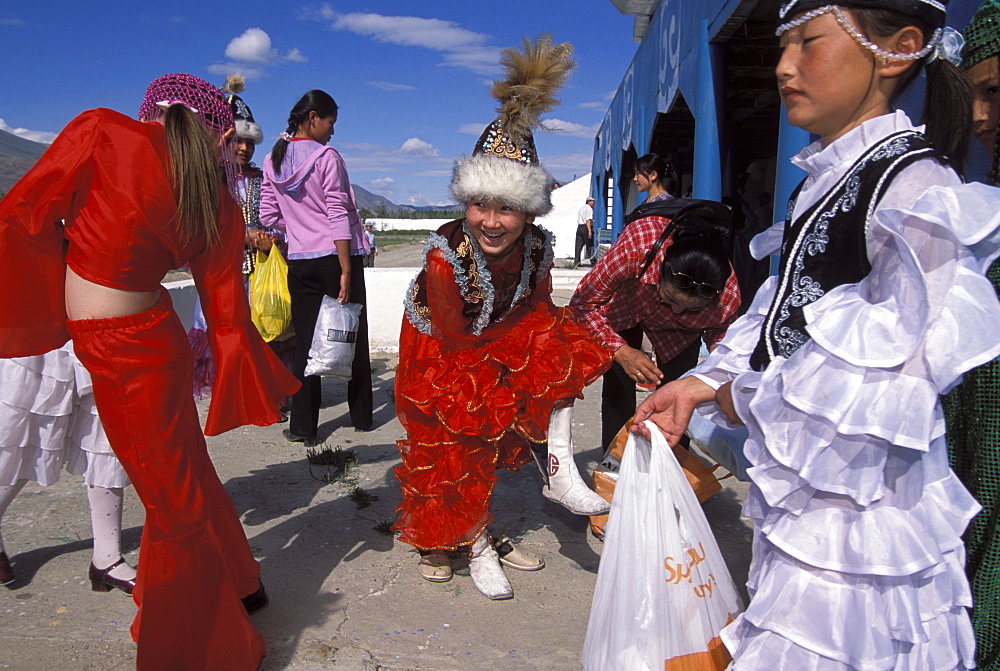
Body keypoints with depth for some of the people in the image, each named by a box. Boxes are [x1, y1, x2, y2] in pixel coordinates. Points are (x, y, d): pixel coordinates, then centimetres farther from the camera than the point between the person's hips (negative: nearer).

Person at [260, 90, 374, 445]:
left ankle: (303, 426, 8)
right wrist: (346, 271, -16)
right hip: (336, 257, -4)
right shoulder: (327, 157, -8)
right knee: (353, 336, 8)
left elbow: (269, 216, 8)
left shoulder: (273, 160, 8)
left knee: (306, 341, 8)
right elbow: (338, 215, -14)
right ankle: (361, 416, 19)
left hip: (299, 262, 4)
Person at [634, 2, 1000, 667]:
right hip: (797, 487, 8)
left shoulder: (917, 188, -18)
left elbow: (894, 379, -24)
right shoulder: (824, 183, 9)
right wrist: (700, 386, 2)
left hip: (856, 495, -8)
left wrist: (745, 399, -13)